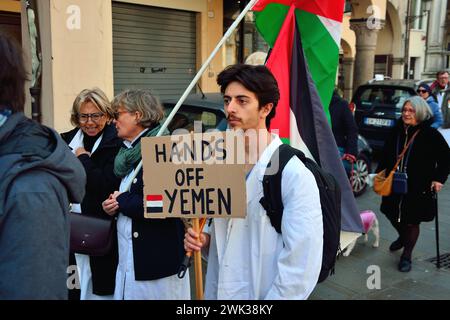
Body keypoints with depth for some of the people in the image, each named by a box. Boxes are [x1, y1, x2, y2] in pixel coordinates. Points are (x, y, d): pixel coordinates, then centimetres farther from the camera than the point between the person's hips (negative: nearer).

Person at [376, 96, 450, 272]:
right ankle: (402, 238, 49)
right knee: (392, 214, 16)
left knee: (412, 221, 5)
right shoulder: (397, 131, 3)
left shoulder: (431, 134, -10)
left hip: (418, 188, -4)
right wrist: (379, 173, 9)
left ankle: (406, 256, 25)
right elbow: (386, 155, 13)